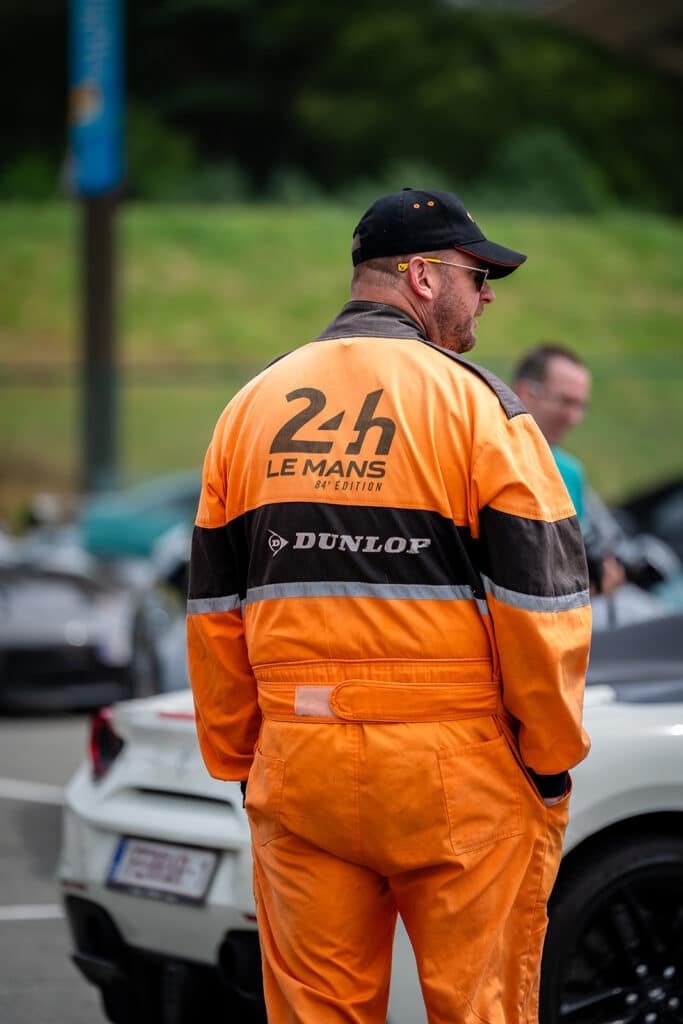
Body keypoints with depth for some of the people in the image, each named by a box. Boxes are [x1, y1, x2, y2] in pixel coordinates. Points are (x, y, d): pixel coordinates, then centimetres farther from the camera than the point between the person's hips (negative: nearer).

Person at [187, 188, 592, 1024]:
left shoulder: (251, 406, 10)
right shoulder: (473, 400, -5)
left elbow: (214, 605, 13)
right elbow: (540, 598, -8)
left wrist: (235, 758, 19)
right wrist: (551, 758, 2)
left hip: (297, 765, 5)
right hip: (457, 766, -4)